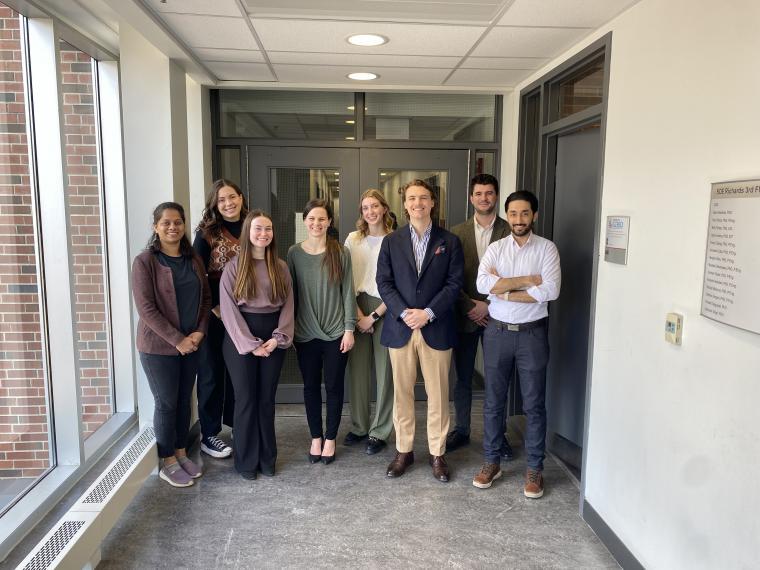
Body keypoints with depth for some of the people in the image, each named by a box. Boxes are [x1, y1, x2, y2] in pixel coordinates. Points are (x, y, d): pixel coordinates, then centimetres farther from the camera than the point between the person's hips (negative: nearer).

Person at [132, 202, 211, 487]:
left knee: (184, 400, 14)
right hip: (159, 346, -5)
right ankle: (168, 463, 19)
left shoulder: (194, 260, 6)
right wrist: (177, 339, -17)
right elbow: (146, 308, -15)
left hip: (191, 343, 5)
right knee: (166, 403, 4)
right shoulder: (145, 261, -10)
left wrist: (199, 332, -6)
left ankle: (181, 453, 30)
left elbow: (205, 298, 9)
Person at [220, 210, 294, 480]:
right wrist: (250, 343, -13)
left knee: (267, 398, 11)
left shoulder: (280, 267, 7)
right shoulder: (234, 266, -3)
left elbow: (288, 304, 4)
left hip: (273, 339, 3)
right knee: (246, 399, 5)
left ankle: (267, 458, 24)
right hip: (240, 339, -3)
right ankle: (246, 461, 20)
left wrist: (278, 338, -10)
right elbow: (228, 308, -8)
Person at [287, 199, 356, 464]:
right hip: (305, 333, 1)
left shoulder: (340, 253, -4)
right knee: (311, 386, 12)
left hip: (335, 332, -1)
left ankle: (330, 438, 25)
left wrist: (349, 328, -5)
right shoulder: (294, 252, 0)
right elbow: (290, 292, 4)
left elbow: (348, 292, -2)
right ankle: (316, 437, 28)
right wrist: (289, 328, 3)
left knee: (334, 387, 8)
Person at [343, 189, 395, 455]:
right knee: (357, 369, 8)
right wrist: (358, 314, -4)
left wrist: (373, 316, -9)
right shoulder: (353, 239, 5)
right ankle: (358, 427, 24)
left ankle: (379, 432, 18)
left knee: (385, 371, 3)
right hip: (358, 308, 3)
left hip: (386, 309, -3)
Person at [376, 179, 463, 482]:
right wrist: (404, 313, -12)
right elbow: (384, 282, 1)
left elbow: (454, 283, -2)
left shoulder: (449, 241, 4)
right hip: (400, 328, 1)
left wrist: (428, 313, -13)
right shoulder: (391, 241, 7)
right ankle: (404, 450, 23)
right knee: (402, 393, 9)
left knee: (438, 394, 6)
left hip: (436, 328, -1)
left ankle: (437, 453, 20)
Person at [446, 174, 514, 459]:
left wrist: (489, 305, -11)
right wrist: (469, 307, -9)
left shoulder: (510, 232, -2)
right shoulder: (457, 232, 3)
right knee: (463, 378, 11)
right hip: (465, 315, 1)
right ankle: (461, 430, 26)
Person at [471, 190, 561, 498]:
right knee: (493, 401, 11)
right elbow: (483, 284, -14)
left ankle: (534, 468, 22)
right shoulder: (495, 248, 3)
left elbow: (551, 290, -16)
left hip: (532, 333, -2)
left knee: (534, 404, 7)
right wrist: (526, 280, -15)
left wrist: (506, 292, -14)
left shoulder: (546, 248, -2)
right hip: (497, 332, 2)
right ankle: (491, 461, 26)